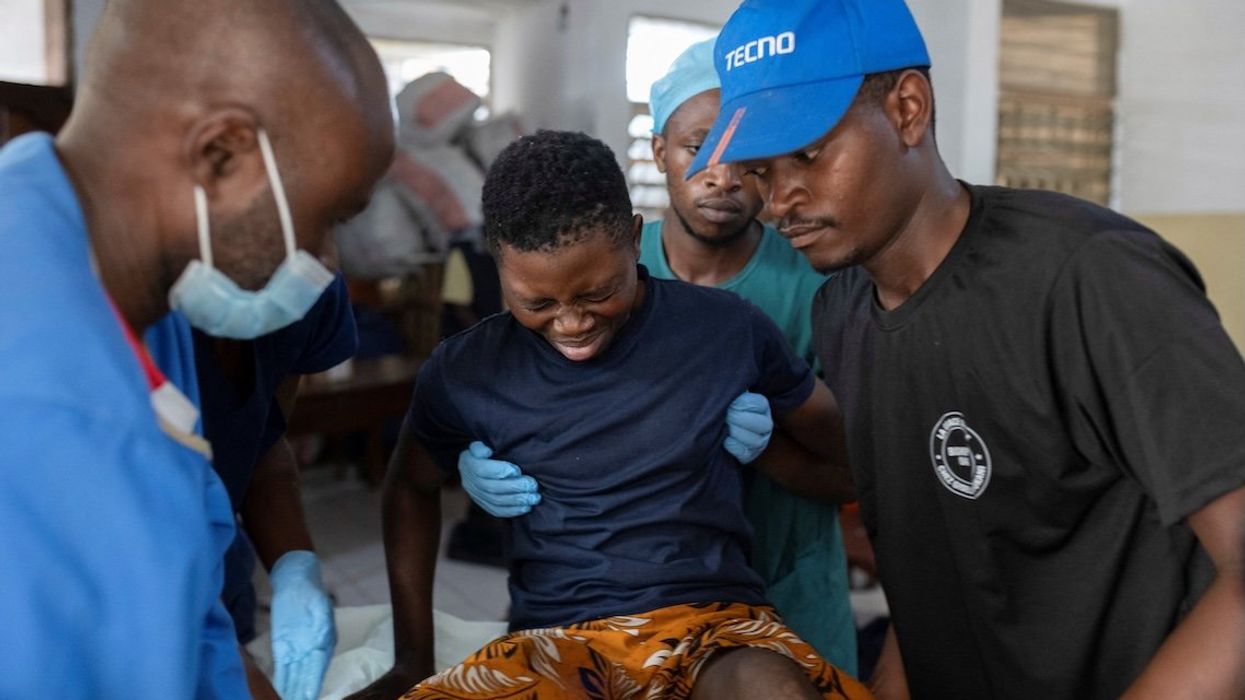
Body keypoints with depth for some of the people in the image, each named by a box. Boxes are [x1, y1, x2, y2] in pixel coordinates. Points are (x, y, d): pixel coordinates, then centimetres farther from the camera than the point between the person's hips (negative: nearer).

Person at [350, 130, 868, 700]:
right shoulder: (466, 372, 0)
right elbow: (412, 487, 20)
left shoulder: (727, 329, -2)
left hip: (713, 618, -1)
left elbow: (843, 449, 14)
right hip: (555, 641, 2)